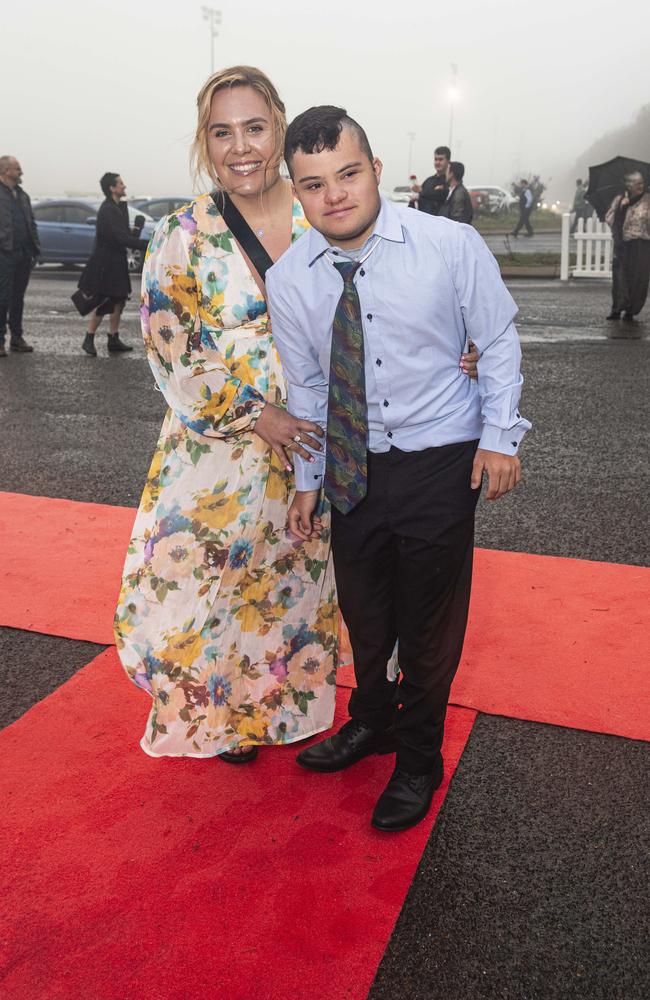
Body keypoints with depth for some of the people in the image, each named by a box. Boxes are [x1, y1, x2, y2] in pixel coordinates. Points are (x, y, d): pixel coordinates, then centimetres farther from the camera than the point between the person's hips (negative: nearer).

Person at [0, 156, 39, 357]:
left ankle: (16, 337, 19)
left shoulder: (23, 195, 17)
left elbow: (31, 223, 18)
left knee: (18, 297, 12)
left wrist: (35, 248, 8)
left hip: (24, 255, 7)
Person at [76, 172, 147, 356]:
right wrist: (148, 245, -28)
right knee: (103, 303, -5)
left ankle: (114, 340, 19)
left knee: (118, 300, 11)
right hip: (104, 263, -9)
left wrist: (134, 230, -6)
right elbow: (122, 238, -27)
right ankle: (89, 340, 6)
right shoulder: (107, 210, -20)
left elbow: (125, 234, 15)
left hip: (116, 262, 9)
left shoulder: (120, 207, 10)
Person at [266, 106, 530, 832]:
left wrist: (500, 435, -8)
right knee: (362, 613, 19)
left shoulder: (452, 246, -14)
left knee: (428, 624, 10)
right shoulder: (288, 279, -6)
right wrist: (307, 478, 8)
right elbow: (305, 387, 4)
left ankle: (417, 762, 35)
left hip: (441, 464, -3)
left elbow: (497, 342, -2)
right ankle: (371, 723, 48)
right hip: (352, 467, 3)